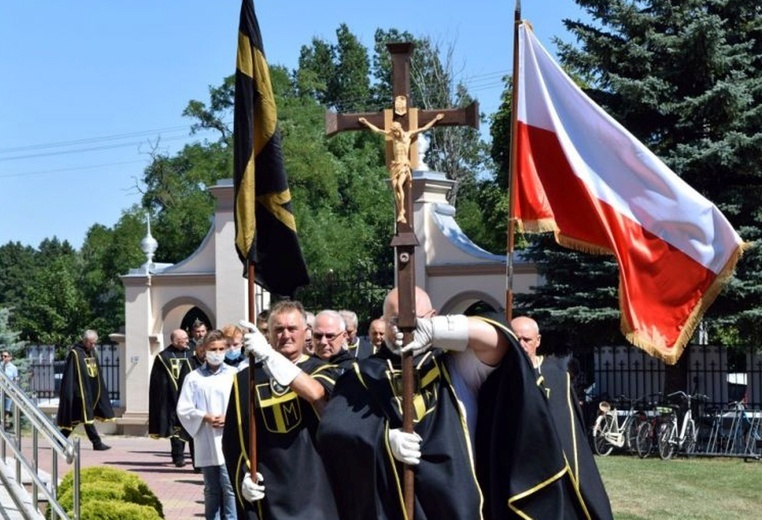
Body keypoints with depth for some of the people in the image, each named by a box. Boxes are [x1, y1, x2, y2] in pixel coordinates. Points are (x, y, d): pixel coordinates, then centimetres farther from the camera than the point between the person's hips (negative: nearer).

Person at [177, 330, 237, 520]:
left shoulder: (235, 375, 1)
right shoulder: (194, 377, 3)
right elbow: (183, 409, 2)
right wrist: (205, 417, -11)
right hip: (206, 442, 1)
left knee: (230, 487, -6)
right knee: (211, 489, 11)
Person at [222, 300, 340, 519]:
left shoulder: (321, 371, 5)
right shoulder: (246, 379, 10)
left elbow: (315, 393, -21)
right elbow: (233, 438, 12)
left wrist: (269, 355, -28)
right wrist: (243, 475, -6)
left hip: (314, 493, -1)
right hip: (266, 496, 1)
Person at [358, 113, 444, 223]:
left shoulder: (409, 134, 3)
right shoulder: (392, 134, 10)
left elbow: (424, 128, 5)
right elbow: (377, 130, 19)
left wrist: (435, 119, 4)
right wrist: (366, 123, 24)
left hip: (404, 164, -3)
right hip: (395, 164, 3)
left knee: (399, 185, -22)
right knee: (394, 186, -12)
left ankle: (401, 212, -21)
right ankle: (400, 211, -8)